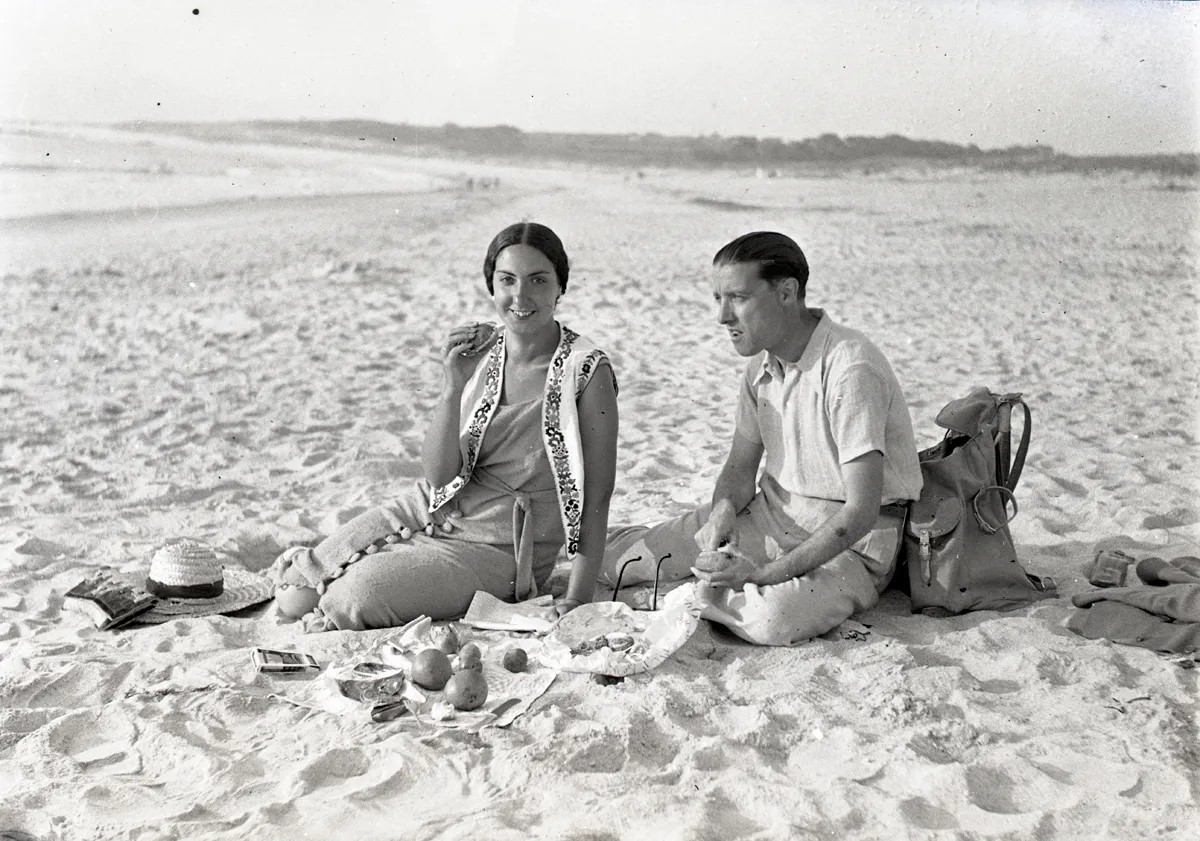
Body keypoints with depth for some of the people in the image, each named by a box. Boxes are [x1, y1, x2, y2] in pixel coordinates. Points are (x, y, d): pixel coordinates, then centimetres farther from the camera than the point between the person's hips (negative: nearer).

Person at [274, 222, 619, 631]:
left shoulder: (586, 370, -17)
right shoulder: (475, 350, -4)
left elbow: (595, 496, -14)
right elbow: (440, 476, -9)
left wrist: (577, 600, -20)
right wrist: (453, 386, -23)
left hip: (501, 548, -4)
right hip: (427, 511, 4)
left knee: (353, 597, -22)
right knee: (293, 598, -3)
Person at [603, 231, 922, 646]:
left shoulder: (850, 368, -24)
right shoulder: (762, 364, 2)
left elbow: (860, 512, -27)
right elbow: (739, 470, 9)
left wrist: (763, 574, -30)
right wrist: (724, 511, -16)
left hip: (850, 541, -5)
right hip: (772, 514, 5)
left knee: (773, 618, -36)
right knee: (614, 559, -8)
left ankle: (703, 596, -7)